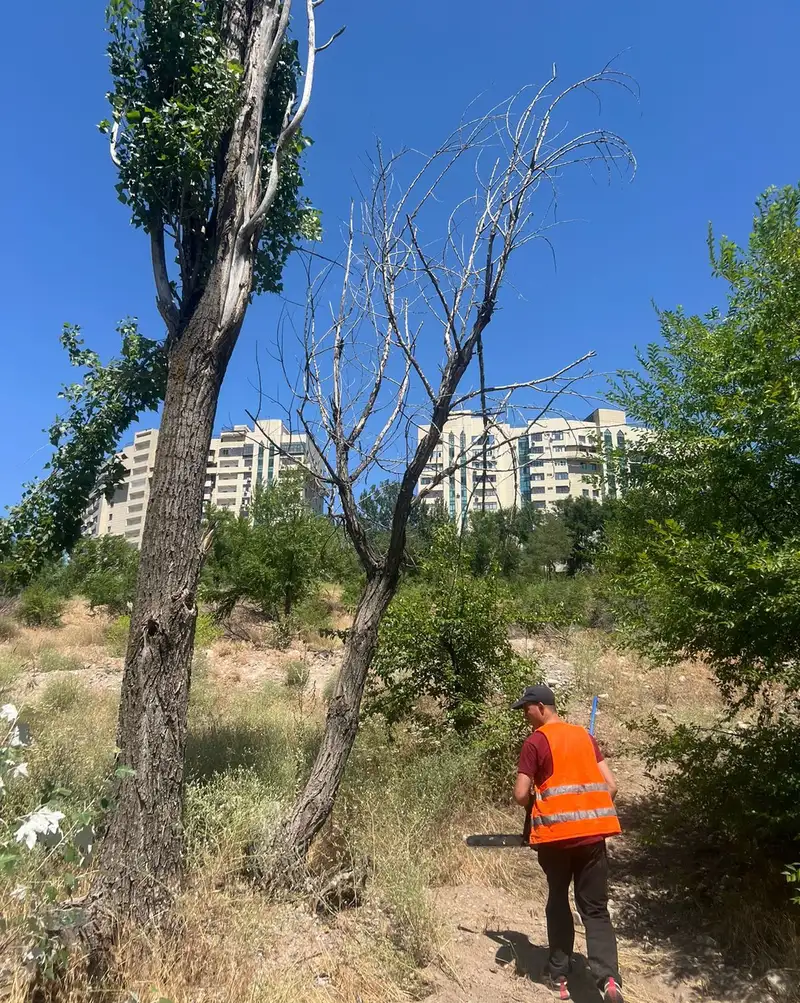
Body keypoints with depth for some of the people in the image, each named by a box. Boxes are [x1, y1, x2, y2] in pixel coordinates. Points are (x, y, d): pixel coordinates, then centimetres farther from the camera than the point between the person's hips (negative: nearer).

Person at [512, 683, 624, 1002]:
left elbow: (521, 795, -8)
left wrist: (535, 807, 13)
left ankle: (559, 976, 22)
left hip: (556, 835, -3)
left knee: (558, 902, 17)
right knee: (595, 908, 10)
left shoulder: (535, 741, -6)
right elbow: (611, 785, 8)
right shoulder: (584, 736, 9)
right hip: (592, 833, 4)